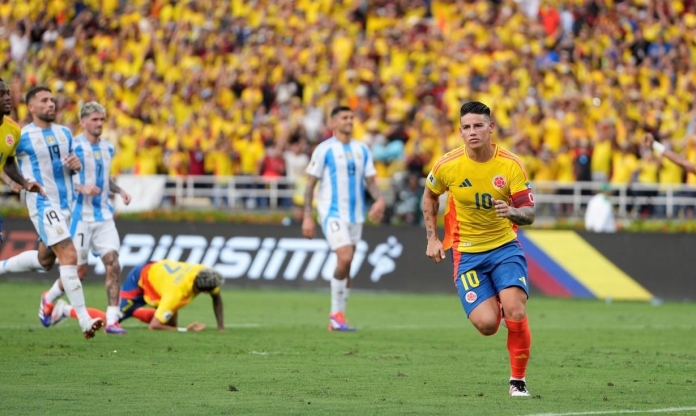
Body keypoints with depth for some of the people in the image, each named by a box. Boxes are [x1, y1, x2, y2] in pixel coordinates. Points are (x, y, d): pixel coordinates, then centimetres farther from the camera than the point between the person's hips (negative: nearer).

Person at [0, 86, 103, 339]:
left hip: (66, 204, 8)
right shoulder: (22, 137, -8)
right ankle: (84, 321, -17)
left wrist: (76, 164, -2)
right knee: (69, 257, -17)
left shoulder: (65, 133, 10)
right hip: (43, 205, -8)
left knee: (44, 260, 17)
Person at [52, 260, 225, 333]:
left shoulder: (203, 273, -24)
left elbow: (217, 296, -1)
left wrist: (221, 327, -5)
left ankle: (135, 311, 30)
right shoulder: (177, 292, -42)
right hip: (139, 279, -7)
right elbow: (153, 325, -39)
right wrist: (185, 330, -38)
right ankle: (65, 310, 9)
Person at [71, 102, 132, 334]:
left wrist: (119, 191, 9)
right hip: (81, 216, -6)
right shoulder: (74, 147, -9)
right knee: (79, 269, 0)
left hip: (104, 216, 6)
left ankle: (112, 320, -9)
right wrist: (81, 188, -25)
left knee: (113, 264, -9)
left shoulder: (107, 149, 12)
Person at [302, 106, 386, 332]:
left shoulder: (362, 150, 11)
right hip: (332, 212, -5)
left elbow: (370, 180, 12)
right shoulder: (324, 150, -4)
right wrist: (307, 216, -8)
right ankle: (336, 313, -7)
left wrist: (379, 199, -9)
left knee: (346, 266, 6)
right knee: (345, 259, -20)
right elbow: (310, 184, -2)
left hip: (355, 214, 5)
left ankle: (337, 317, 14)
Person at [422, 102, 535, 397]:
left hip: (504, 247, 0)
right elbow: (430, 196, 13)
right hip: (466, 253, 0)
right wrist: (432, 238, 8)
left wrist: (512, 212, -30)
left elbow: (529, 214, -8)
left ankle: (518, 380, -2)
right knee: (486, 324, -15)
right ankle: (492, 303, 25)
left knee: (515, 312, -21)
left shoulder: (510, 165, -9)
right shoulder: (447, 165, -8)